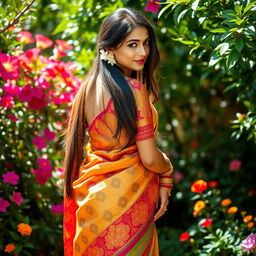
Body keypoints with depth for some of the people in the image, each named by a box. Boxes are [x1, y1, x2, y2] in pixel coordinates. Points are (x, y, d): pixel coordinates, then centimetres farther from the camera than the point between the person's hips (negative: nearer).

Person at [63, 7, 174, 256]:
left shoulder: (89, 86, 1)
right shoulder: (134, 89, -21)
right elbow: (149, 158, -20)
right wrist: (167, 171, 2)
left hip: (94, 196, 7)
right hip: (128, 196, -7)